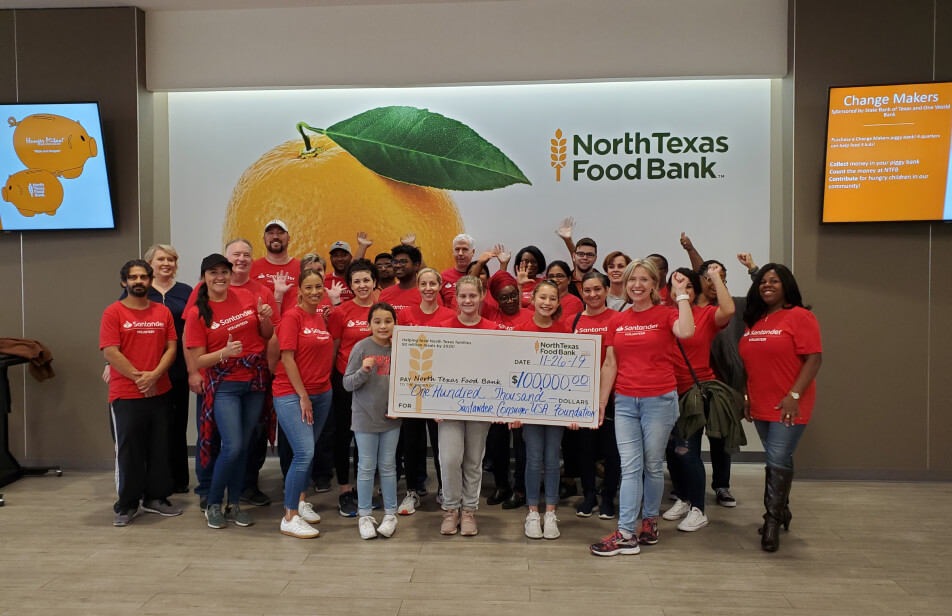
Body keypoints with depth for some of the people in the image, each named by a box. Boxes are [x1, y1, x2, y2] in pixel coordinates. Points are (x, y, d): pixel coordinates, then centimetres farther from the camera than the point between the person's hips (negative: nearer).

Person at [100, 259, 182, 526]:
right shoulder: (114, 312, -3)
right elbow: (110, 352, -10)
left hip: (160, 393, 4)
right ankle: (126, 505, 15)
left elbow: (171, 347, 3)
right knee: (129, 452, 2)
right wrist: (139, 377, -14)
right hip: (125, 395, -4)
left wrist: (154, 375, -12)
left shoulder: (163, 312, 8)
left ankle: (155, 498, 24)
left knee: (160, 449, 10)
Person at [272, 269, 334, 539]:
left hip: (322, 393, 7)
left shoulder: (322, 317, 10)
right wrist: (303, 395, -13)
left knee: (307, 451, 15)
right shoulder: (292, 317, -9)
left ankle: (301, 501, 33)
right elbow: (287, 357, -13)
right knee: (305, 452, -13)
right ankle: (290, 518, -2)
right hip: (292, 393, -6)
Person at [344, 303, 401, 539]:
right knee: (366, 467, 6)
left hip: (391, 419, 3)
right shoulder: (362, 347, -9)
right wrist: (363, 371, -26)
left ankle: (390, 513, 23)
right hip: (365, 419, -2)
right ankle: (365, 515, 19)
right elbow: (347, 384, -9)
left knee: (388, 466, 12)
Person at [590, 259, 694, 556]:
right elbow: (610, 364, 10)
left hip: (660, 400, -3)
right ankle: (626, 534, 3)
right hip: (625, 401, 3)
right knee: (629, 467, 2)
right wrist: (601, 402, 8)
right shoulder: (618, 321, 8)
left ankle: (650, 520, 28)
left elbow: (686, 331, -27)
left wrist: (681, 294, -17)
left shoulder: (665, 314, -3)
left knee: (653, 465, 9)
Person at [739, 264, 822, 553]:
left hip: (788, 406, -6)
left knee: (778, 461, -7)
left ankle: (773, 520, 4)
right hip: (760, 406, 6)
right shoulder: (754, 321, 13)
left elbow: (814, 358, -14)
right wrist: (747, 396, 13)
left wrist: (794, 395, -20)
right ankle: (782, 512, 30)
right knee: (778, 461, 16)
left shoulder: (799, 316, -8)